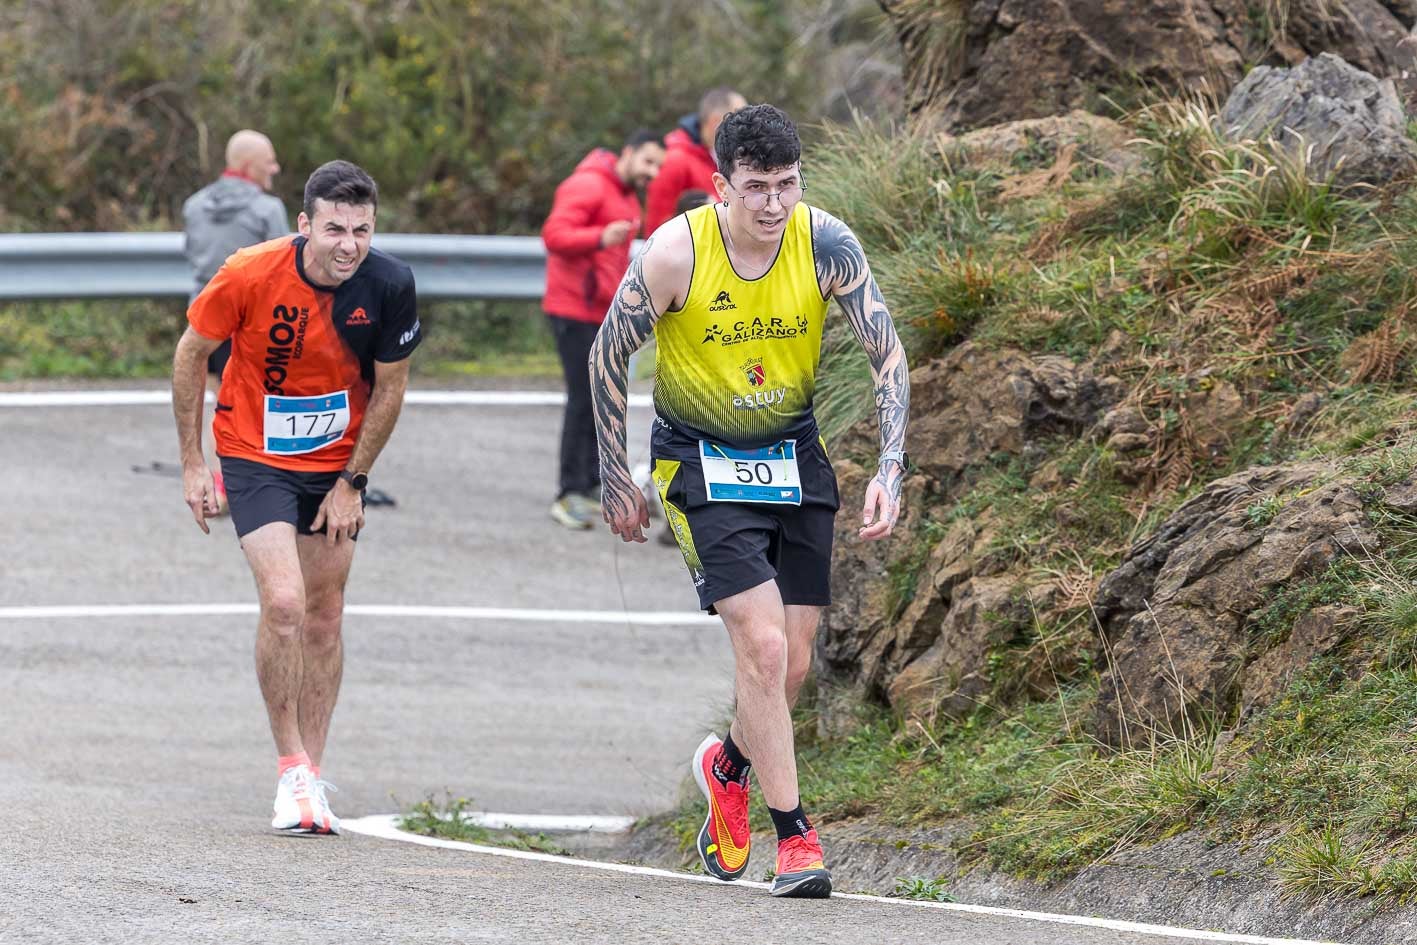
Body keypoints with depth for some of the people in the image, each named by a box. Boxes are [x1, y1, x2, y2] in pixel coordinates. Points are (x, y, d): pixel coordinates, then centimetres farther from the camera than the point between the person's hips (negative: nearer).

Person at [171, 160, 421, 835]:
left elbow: (389, 388, -3)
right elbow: (191, 354, -8)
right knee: (284, 602, -18)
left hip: (337, 462, 3)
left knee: (324, 617, 7)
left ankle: (312, 776, 18)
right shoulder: (249, 275, -25)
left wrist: (352, 482, -3)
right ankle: (291, 768, -5)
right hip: (255, 456, -3)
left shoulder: (389, 286, -19)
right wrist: (193, 463, -6)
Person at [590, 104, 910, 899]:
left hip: (794, 454, 3)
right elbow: (608, 357, -7)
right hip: (702, 459, -3)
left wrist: (890, 472, -20)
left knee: (794, 660, 5)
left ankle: (730, 765, 37)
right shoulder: (677, 252, -21)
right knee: (763, 644, -17)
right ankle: (795, 838, -10)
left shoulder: (827, 243, -15)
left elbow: (889, 355, -10)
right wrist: (616, 481, -3)